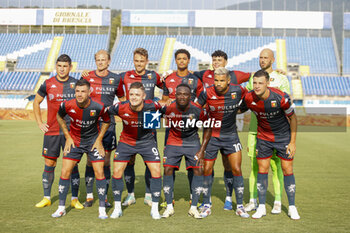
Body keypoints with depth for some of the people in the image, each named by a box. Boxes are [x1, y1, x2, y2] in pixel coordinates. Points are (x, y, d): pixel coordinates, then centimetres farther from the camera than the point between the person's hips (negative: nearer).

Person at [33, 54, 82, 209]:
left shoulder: (76, 84, 1)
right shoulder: (48, 84, 2)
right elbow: (36, 102, 15)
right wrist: (39, 123, 7)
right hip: (51, 131, 1)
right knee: (49, 164, 6)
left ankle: (74, 199, 9)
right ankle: (46, 198, 18)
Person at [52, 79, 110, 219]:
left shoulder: (98, 107, -22)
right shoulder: (67, 105, -18)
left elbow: (106, 121, -1)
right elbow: (59, 117, 5)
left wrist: (99, 140, -5)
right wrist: (68, 137, 1)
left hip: (93, 140, -1)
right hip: (74, 140, 2)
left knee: (99, 172, -8)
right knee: (65, 172, -4)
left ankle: (102, 209, 4)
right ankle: (61, 208, 11)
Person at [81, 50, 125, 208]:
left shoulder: (116, 79, 4)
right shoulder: (87, 77, 2)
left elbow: (122, 98, 18)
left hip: (108, 123, 1)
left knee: (106, 161, 2)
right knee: (90, 160, 1)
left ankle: (104, 196, 11)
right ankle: (89, 196, 11)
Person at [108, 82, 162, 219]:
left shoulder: (152, 106, -24)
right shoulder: (121, 108, -24)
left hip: (147, 141, 0)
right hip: (126, 141, 0)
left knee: (156, 172, -8)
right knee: (117, 172, -5)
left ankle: (154, 209, 8)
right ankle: (117, 208, 13)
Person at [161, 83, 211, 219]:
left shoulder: (197, 110, -21)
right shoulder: (168, 108, -21)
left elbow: (207, 128, -6)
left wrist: (202, 150, -8)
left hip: (192, 141, 0)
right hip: (173, 141, 0)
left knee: (198, 170, -10)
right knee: (168, 169, -10)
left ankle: (193, 208, 2)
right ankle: (169, 207, 5)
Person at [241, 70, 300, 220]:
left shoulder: (281, 97, -25)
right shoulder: (249, 98, -17)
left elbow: (292, 118, -11)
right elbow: (239, 110, 6)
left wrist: (293, 142, -10)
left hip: (284, 136, -2)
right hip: (263, 137, 2)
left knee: (287, 170, -1)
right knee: (262, 170, 0)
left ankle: (292, 207, 12)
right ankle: (261, 207, 11)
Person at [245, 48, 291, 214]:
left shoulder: (281, 78, 2)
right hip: (255, 128, 3)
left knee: (276, 165, -2)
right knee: (254, 164, 4)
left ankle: (278, 202, 7)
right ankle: (253, 201, 13)